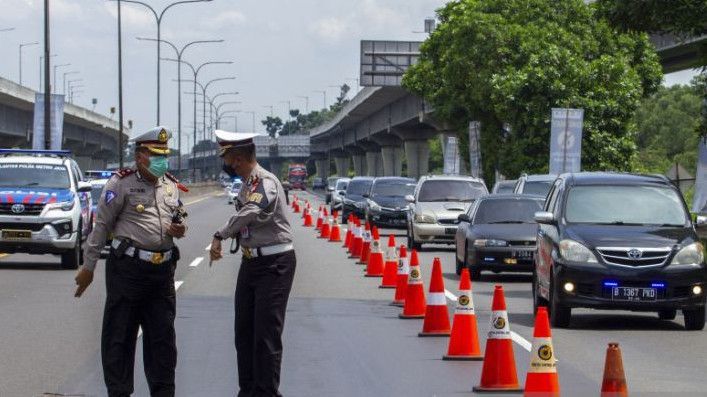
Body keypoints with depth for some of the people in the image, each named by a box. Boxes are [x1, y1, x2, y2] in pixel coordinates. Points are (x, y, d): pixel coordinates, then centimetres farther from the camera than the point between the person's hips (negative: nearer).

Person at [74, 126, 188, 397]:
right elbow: (102, 225, -5)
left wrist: (180, 230, 2)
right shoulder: (122, 183, -5)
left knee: (163, 336, 9)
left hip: (162, 270, 6)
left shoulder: (172, 186, 14)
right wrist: (88, 266, -6)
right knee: (119, 336, 0)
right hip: (128, 269, -6)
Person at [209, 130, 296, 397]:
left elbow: (251, 212, -34)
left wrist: (220, 236, -33)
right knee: (244, 330, 12)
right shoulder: (247, 184, 13)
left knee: (267, 334, -7)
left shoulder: (265, 182, -17)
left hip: (274, 264, -10)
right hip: (251, 262, 10)